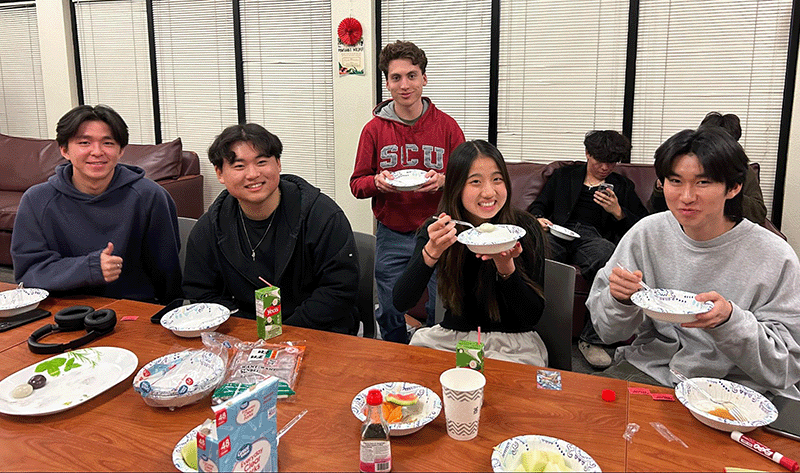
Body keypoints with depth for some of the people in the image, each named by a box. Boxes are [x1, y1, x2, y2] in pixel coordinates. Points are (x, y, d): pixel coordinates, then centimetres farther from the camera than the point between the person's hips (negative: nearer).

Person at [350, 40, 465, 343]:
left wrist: (443, 180, -19)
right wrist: (377, 181, -18)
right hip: (391, 236, 1)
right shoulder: (374, 129, 0)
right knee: (390, 315, 11)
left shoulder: (446, 126, -1)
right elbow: (357, 184, 4)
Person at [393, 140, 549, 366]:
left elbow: (533, 316, -11)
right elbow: (400, 302, -15)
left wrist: (506, 267, -28)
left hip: (510, 343, -3)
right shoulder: (437, 230, -6)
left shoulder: (526, 229, -11)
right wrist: (431, 252, -30)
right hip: (451, 337, 3)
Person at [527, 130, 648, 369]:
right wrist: (539, 219, 0)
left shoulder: (623, 186, 27)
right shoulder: (563, 175, 28)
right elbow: (538, 206, 24)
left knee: (610, 257, -40)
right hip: (557, 232, 1)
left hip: (592, 238, 0)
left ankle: (592, 339, -32)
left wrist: (617, 212, 0)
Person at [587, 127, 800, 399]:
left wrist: (730, 320, -26)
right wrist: (620, 300, -19)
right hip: (651, 370, 2)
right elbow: (609, 332, 4)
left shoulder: (774, 257, -10)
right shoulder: (646, 234, -3)